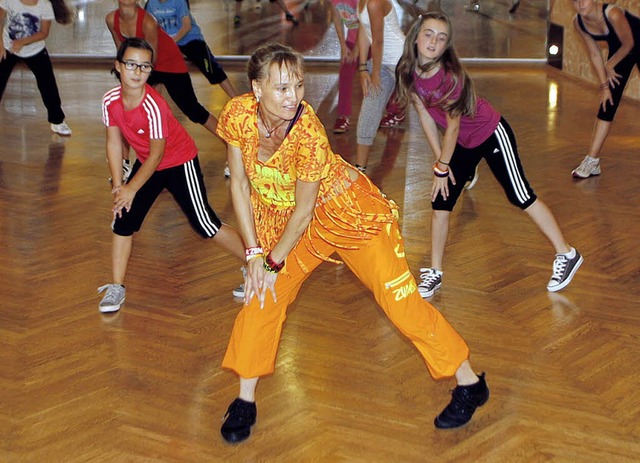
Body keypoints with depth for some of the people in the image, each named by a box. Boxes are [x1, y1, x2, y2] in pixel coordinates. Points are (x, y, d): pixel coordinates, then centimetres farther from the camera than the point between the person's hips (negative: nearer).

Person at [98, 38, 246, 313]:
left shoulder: (153, 105, -32)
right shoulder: (110, 100, -15)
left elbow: (156, 154, -24)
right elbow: (114, 143, -4)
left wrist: (131, 188, -16)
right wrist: (118, 186, -8)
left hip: (180, 163, -6)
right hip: (147, 164, 6)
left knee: (204, 224, -7)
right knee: (122, 220, 0)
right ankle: (117, 288, 14)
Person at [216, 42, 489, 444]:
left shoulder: (308, 131, -34)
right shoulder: (237, 115, -20)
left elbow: (304, 210, -23)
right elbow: (240, 183, -7)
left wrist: (274, 262, -12)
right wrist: (254, 253, -8)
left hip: (348, 210, -5)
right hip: (285, 217, 5)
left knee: (400, 298, -3)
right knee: (262, 296, 1)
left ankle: (470, 384, 11)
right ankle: (245, 400, 18)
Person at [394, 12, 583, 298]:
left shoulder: (451, 76, -31)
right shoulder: (408, 72, -13)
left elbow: (453, 126, -23)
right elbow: (425, 116, -4)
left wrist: (442, 167, -13)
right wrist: (439, 162, -4)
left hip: (492, 135, -6)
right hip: (463, 144, 6)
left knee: (521, 198, -1)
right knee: (440, 203, 4)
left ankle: (566, 255, 14)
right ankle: (434, 274, 15)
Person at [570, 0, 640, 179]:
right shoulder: (578, 22, -18)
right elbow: (595, 55, -10)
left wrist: (609, 65, -10)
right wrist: (604, 86, -12)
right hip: (618, 49, 4)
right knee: (608, 104, -2)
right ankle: (592, 162, -5)